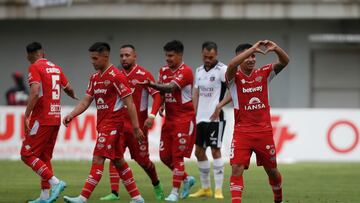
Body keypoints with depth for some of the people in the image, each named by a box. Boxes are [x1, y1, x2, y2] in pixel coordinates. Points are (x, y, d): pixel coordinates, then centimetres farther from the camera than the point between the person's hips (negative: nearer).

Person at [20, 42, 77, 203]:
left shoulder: (35, 68, -8)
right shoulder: (55, 68, 14)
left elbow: (35, 93, -21)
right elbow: (68, 88, 26)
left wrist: (26, 116, -21)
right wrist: (73, 96, 49)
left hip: (41, 119, -8)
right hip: (56, 118, 8)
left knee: (27, 154, -5)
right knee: (44, 157, 13)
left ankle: (55, 182, -16)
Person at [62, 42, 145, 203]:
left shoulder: (116, 76, -14)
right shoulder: (95, 77, 12)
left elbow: (129, 103, -14)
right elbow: (86, 101, 11)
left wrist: (136, 127, -16)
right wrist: (70, 116, -4)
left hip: (112, 124, -9)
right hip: (103, 123, 9)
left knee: (98, 160, -12)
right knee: (118, 161, 13)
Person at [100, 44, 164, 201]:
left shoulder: (143, 75, -8)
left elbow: (157, 95, -13)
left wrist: (152, 115, -25)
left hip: (138, 124, -4)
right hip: (120, 123, 4)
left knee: (142, 159, 4)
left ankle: (156, 185, 32)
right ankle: (114, 193, -10)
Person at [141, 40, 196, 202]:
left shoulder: (185, 71, -14)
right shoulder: (163, 70, 9)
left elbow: (171, 87, -29)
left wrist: (151, 84, -41)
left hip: (184, 119, -7)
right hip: (169, 118, 7)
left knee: (177, 156, -7)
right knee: (164, 155, 6)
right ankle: (186, 179, 26)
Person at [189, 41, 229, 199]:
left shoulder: (222, 69, -9)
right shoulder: (199, 71, 14)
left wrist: (220, 105, -29)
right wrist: (193, 116, 12)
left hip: (215, 118, -8)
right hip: (201, 118, 8)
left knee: (215, 150, -8)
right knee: (199, 152, 10)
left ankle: (218, 189, -5)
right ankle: (205, 188, 21)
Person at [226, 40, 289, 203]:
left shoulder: (264, 73, 3)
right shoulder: (234, 77, -6)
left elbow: (284, 61, -9)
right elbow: (231, 66, -29)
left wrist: (275, 48, -29)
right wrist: (252, 48, -35)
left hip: (264, 131, 2)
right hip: (242, 132, -2)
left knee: (272, 170, 14)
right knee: (237, 168, -16)